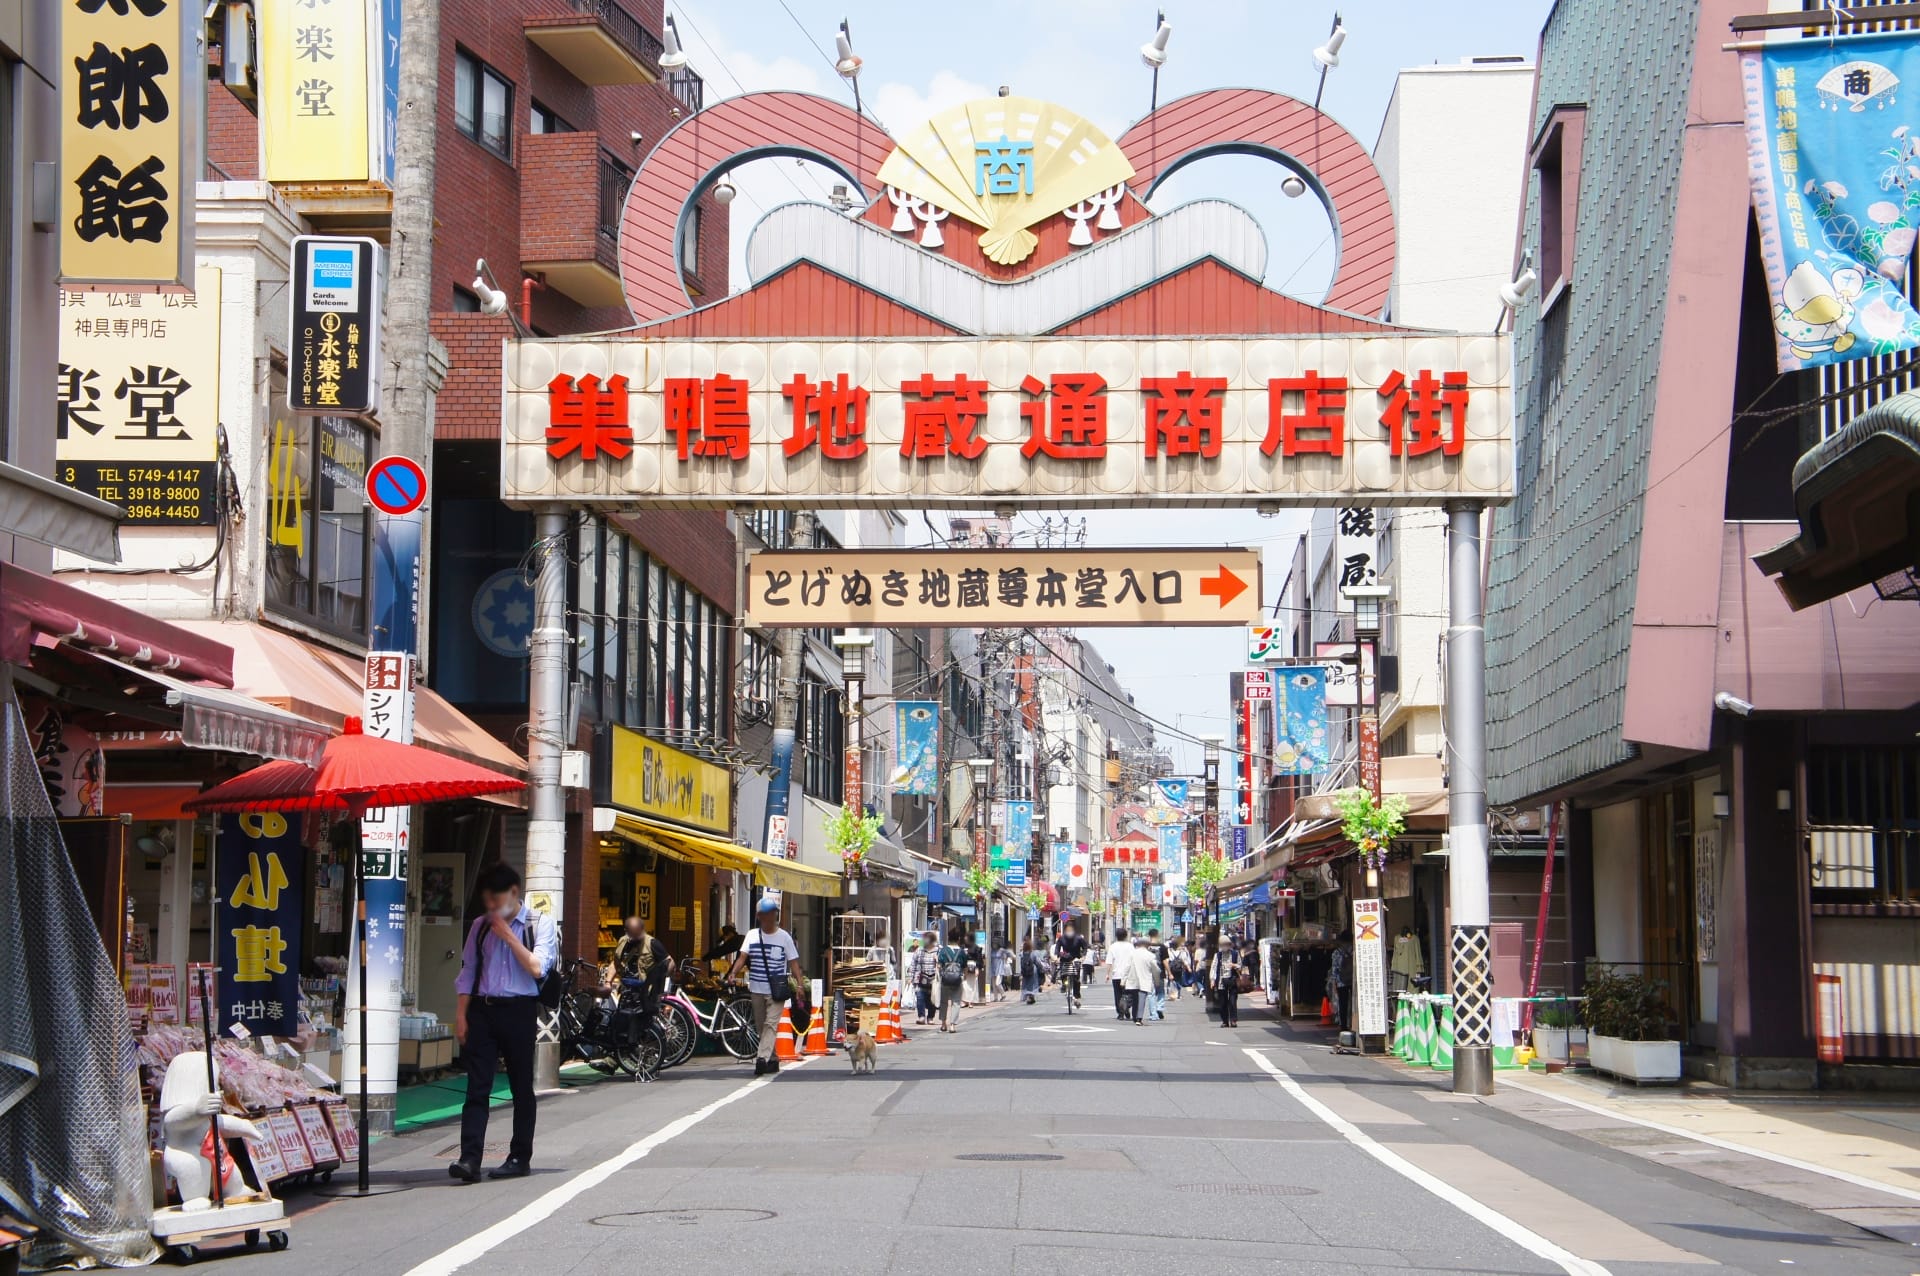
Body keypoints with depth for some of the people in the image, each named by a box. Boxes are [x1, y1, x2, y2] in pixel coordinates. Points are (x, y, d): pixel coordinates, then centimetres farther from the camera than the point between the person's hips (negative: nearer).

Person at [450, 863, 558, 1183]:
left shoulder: (539, 924, 2)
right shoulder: (481, 926, 13)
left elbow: (537, 968, -11)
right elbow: (467, 973, 13)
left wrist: (507, 935, -10)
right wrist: (461, 1015, 4)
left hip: (518, 1011, -2)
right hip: (482, 1010, 3)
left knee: (521, 1087, 6)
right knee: (477, 1087, -6)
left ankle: (520, 1157, 14)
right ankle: (470, 1158, -13)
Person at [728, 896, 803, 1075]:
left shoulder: (784, 937, 1)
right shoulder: (752, 935, 7)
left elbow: (793, 962, 0)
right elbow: (743, 956, -2)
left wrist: (799, 983, -11)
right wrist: (734, 973, -20)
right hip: (757, 989, 4)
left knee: (771, 1024, -15)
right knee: (761, 1025, 11)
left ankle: (762, 1058, -26)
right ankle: (772, 1059, 23)